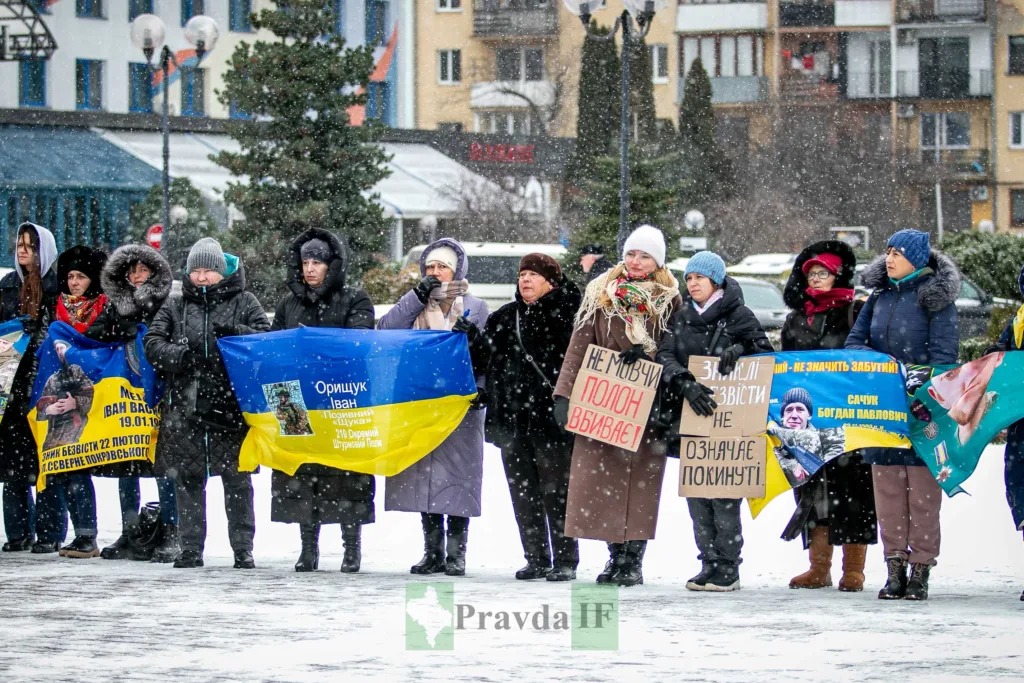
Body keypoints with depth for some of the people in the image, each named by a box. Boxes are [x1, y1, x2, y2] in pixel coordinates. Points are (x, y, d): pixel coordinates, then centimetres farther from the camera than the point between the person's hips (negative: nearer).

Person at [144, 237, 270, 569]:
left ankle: (243, 548, 7)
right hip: (185, 406, 2)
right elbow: (152, 342, 5)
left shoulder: (244, 302, 7)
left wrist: (236, 333, -19)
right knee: (188, 479, 4)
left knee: (237, 479, 1)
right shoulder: (175, 306, 13)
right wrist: (175, 354, -15)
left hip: (231, 403, -2)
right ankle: (190, 548, 9)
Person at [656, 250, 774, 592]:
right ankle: (710, 563, 10)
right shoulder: (681, 317, 11)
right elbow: (665, 357, 0)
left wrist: (739, 350, -22)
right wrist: (686, 384, -18)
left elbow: (766, 353, -2)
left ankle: (728, 568, -3)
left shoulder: (738, 316, -1)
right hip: (691, 414, 5)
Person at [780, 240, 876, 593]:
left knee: (851, 485, -6)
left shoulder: (855, 312, 2)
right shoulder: (796, 319, 18)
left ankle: (854, 569, -2)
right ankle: (819, 567, 7)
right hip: (807, 412, 5)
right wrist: (789, 409, 12)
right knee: (813, 487, 3)